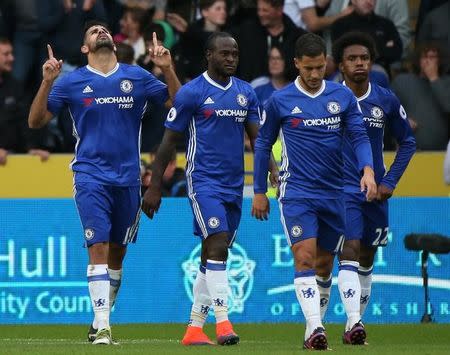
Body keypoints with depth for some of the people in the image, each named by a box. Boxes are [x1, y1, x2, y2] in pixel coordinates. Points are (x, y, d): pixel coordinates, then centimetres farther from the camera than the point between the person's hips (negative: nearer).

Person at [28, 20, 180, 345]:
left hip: (128, 177, 3)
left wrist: (168, 69, -8)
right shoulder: (72, 81, 3)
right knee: (98, 248, -15)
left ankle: (101, 317, 26)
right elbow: (36, 121, 3)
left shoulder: (137, 77, 7)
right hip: (90, 176, -3)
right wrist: (47, 83, -11)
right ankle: (102, 328, -18)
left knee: (117, 253, 11)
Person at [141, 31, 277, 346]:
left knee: (212, 259, 8)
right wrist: (154, 188, -3)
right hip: (204, 181, -6)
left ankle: (195, 327, 14)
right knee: (217, 247, -19)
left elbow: (258, 138, 10)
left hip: (234, 186, 6)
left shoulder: (246, 93, 11)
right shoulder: (191, 93, -5)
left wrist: (274, 174, -4)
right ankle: (223, 321, -22)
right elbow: (169, 142, -2)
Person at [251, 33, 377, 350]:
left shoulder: (343, 96, 4)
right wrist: (259, 191, 8)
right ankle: (314, 328, -22)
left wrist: (368, 169, -16)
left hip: (333, 193, 3)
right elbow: (263, 144, 9)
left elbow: (359, 136, 3)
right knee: (305, 256, -16)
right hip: (296, 193, -3)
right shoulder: (280, 100, -1)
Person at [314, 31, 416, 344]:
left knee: (366, 260, 11)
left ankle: (356, 323, 22)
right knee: (350, 251, -19)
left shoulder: (386, 100, 1)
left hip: (375, 192, 4)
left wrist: (390, 181, 2)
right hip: (340, 188, -4)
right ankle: (353, 323, -24)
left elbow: (407, 142, 12)